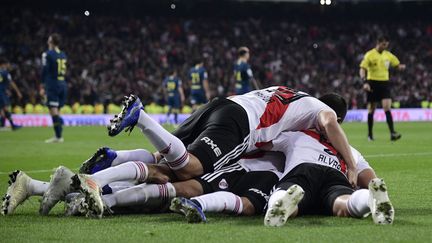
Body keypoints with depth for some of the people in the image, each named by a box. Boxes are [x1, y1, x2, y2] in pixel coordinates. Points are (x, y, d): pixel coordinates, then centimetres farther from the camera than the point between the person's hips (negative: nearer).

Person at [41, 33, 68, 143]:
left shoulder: (47, 54, -7)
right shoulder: (63, 55, 13)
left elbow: (45, 71, -10)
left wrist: (43, 87, -5)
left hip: (53, 85, -7)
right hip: (63, 84, 7)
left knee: (53, 110, -8)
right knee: (57, 111, 13)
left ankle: (58, 136, -13)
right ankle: (59, 135, 12)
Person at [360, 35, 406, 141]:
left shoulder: (388, 55, 9)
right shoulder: (370, 55, -5)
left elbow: (397, 65, 14)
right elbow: (362, 69, -9)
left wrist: (401, 67, -12)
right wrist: (365, 82, -24)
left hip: (385, 83, 3)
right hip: (373, 83, -3)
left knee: (387, 107, -12)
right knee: (371, 110, 5)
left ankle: (392, 133, -19)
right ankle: (370, 134, 16)